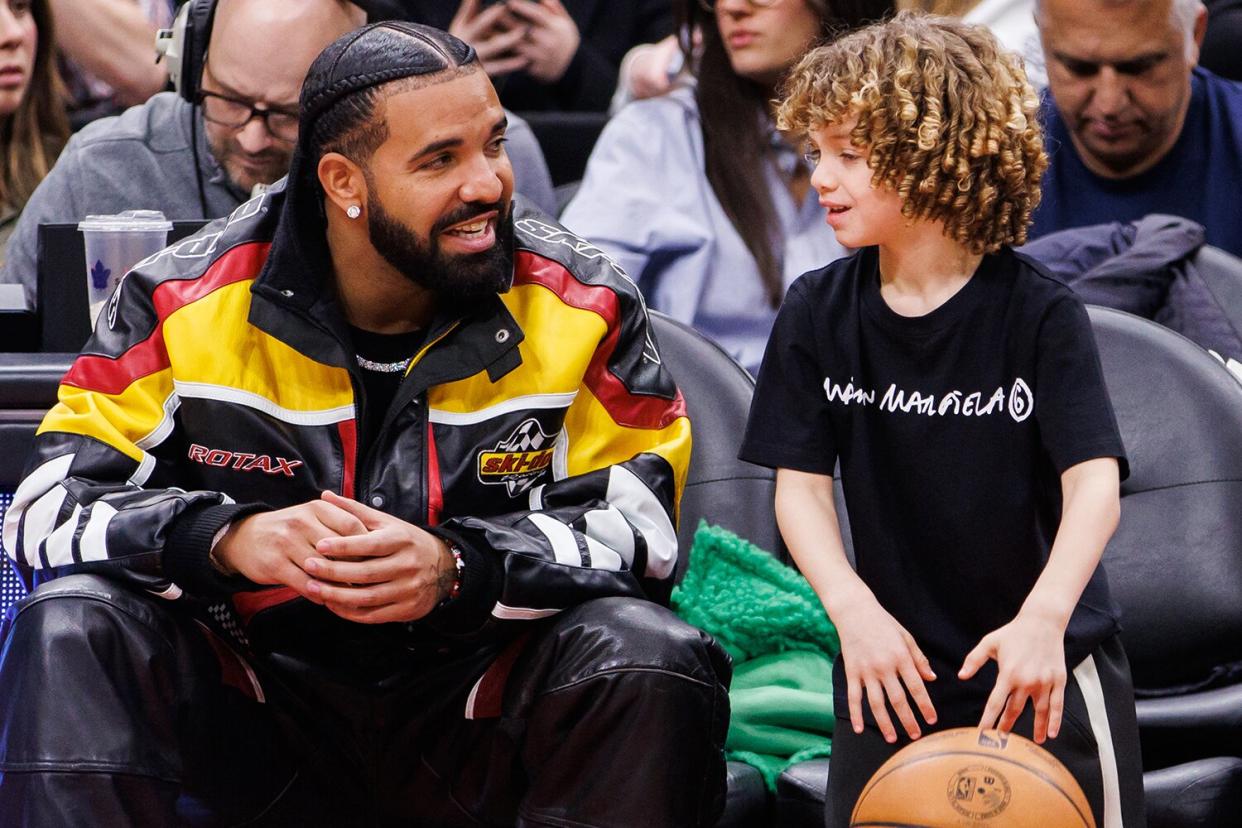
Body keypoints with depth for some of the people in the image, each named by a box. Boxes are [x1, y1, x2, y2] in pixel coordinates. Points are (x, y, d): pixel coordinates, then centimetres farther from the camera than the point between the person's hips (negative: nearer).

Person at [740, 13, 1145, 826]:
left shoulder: (1038, 311, -11)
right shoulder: (818, 315, 0)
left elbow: (1095, 482, -19)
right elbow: (802, 482, -3)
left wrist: (1042, 618, -35)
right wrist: (854, 609, -20)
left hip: (1046, 670, -3)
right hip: (896, 666, 3)